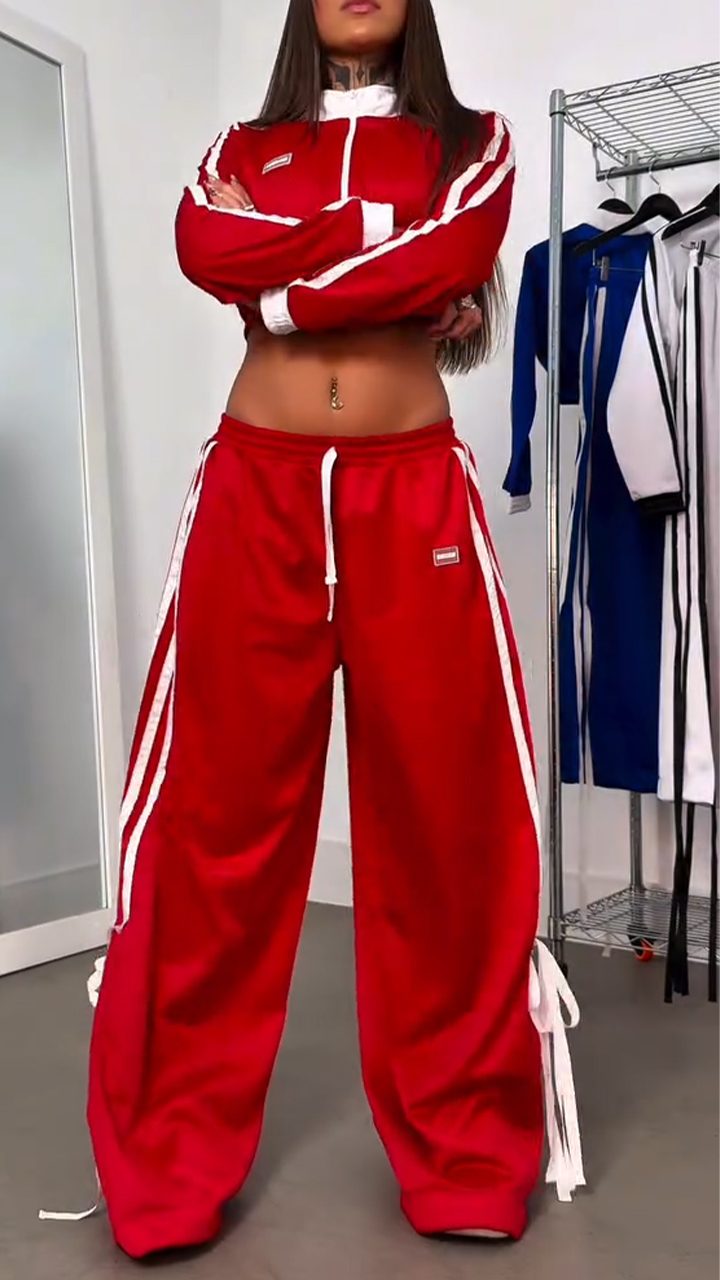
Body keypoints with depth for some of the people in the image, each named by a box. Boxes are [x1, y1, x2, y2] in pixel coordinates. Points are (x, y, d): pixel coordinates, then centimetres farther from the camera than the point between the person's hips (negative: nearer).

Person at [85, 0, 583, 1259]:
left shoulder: (473, 142, 16)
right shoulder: (241, 148, 19)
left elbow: (453, 256, -6)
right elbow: (202, 249, -4)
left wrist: (288, 280, -1)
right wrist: (389, 247, -6)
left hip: (412, 499, 0)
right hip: (256, 496, 1)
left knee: (445, 812, -2)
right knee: (218, 810, -1)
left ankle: (467, 1156, 14)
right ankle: (173, 1164, 12)